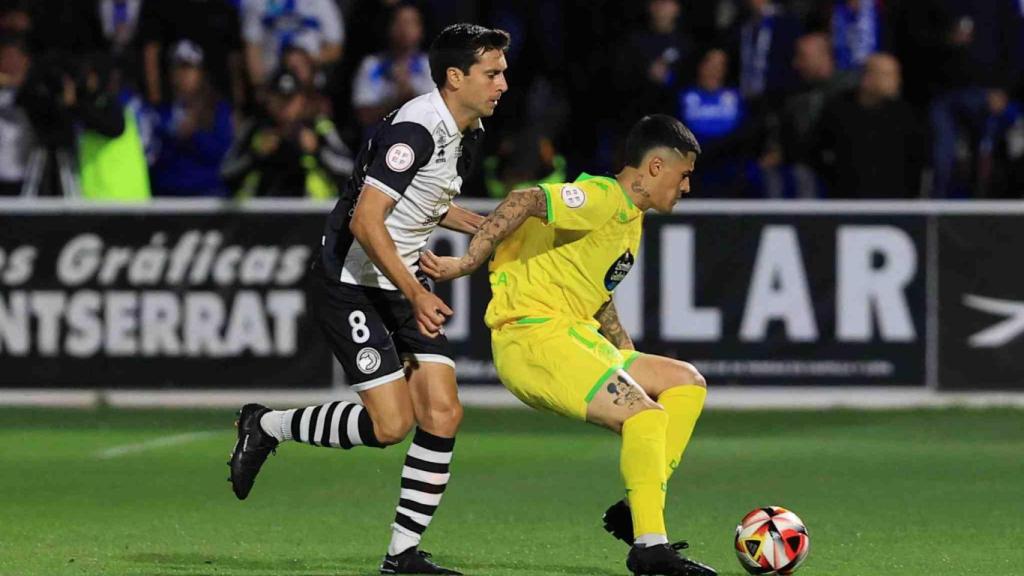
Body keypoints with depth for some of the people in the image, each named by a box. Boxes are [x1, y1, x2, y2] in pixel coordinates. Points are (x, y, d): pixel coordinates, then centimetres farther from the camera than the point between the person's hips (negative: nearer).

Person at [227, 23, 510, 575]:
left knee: (443, 413, -4)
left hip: (404, 283, 9)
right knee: (390, 423, -14)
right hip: (350, 283, -9)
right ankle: (266, 425, 8)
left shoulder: (466, 133, 8)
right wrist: (415, 294, -30)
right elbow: (365, 220, -27)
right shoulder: (417, 129, -22)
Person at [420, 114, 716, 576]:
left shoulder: (630, 218, 18)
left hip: (573, 337, 10)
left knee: (686, 384, 9)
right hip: (532, 335, -10)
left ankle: (634, 511, 2)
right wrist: (466, 263, -30)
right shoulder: (604, 199, -14)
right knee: (646, 414, -22)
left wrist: (628, 358, 24)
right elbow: (525, 202, -28)